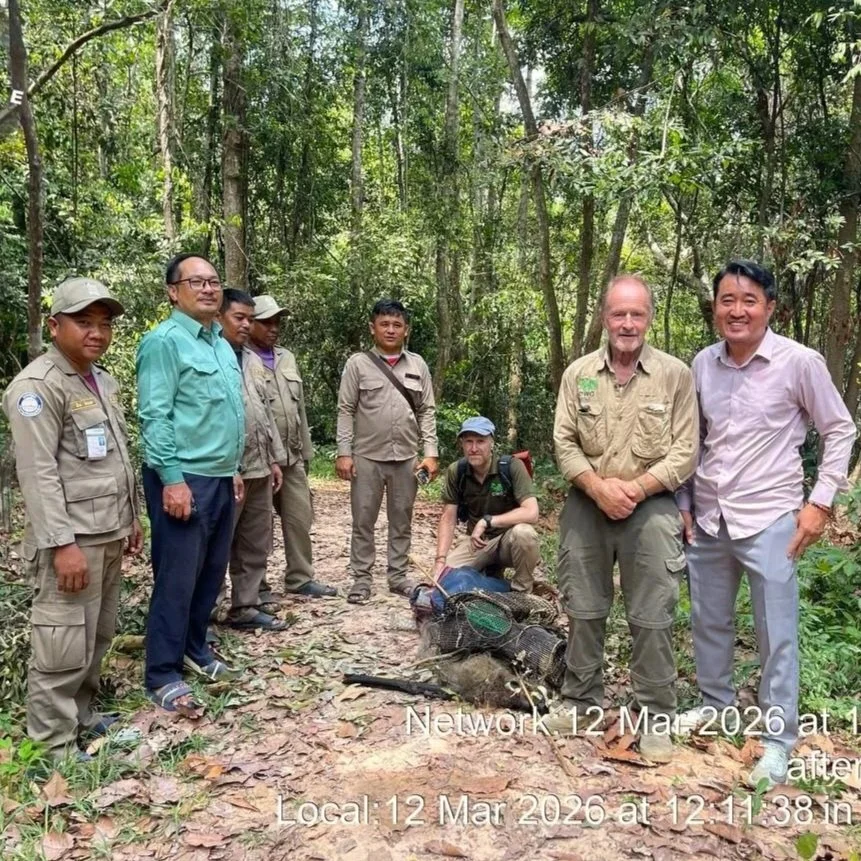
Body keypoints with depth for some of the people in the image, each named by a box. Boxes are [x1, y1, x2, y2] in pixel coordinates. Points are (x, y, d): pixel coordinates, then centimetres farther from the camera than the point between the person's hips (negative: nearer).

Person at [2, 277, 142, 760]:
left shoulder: (104, 381, 15)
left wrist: (131, 518, 22)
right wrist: (62, 543, -22)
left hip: (109, 536, 9)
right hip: (73, 540, -8)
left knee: (99, 637, 17)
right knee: (64, 647, -2)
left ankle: (83, 714, 33)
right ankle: (53, 747, 11)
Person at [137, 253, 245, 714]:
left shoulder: (222, 345, 15)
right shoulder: (164, 341, -10)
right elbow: (154, 416, -16)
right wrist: (172, 478, -21)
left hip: (220, 478, 8)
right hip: (184, 478, -8)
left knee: (211, 572, 15)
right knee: (177, 577, -2)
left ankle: (194, 648, 31)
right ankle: (163, 674, 10)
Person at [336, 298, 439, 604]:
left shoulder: (418, 365, 7)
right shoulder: (358, 363, -1)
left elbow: (427, 411, 7)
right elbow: (346, 411, -2)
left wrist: (430, 452, -1)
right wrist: (344, 452, -9)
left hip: (406, 457, 2)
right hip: (367, 456, -2)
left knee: (401, 520, 10)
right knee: (363, 521, 5)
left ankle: (398, 576, 22)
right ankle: (361, 578, 15)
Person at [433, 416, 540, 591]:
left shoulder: (512, 467, -20)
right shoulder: (455, 472, -9)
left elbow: (531, 513, -27)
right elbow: (448, 518, -5)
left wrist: (487, 521, -28)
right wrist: (441, 559, -16)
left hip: (508, 537, -3)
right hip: (475, 539, 4)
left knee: (523, 533, -36)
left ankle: (521, 592, -8)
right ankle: (488, 568, 15)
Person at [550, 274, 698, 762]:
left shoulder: (676, 375, -3)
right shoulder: (579, 374, 4)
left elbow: (685, 453, -6)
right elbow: (564, 443, 1)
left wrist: (635, 489, -16)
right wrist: (598, 488, -13)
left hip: (651, 508, -2)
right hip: (586, 507, 3)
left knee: (652, 618, 2)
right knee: (583, 610, 13)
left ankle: (657, 717, 18)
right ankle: (583, 700, 30)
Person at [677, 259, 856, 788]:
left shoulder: (800, 363, -10)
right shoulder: (702, 364, 2)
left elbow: (840, 431, -1)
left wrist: (820, 502, -7)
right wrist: (684, 501, 10)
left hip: (768, 519, -4)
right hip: (707, 517, 5)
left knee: (777, 635, 4)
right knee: (709, 620, 18)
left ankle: (778, 740, 21)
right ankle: (716, 702, 39)